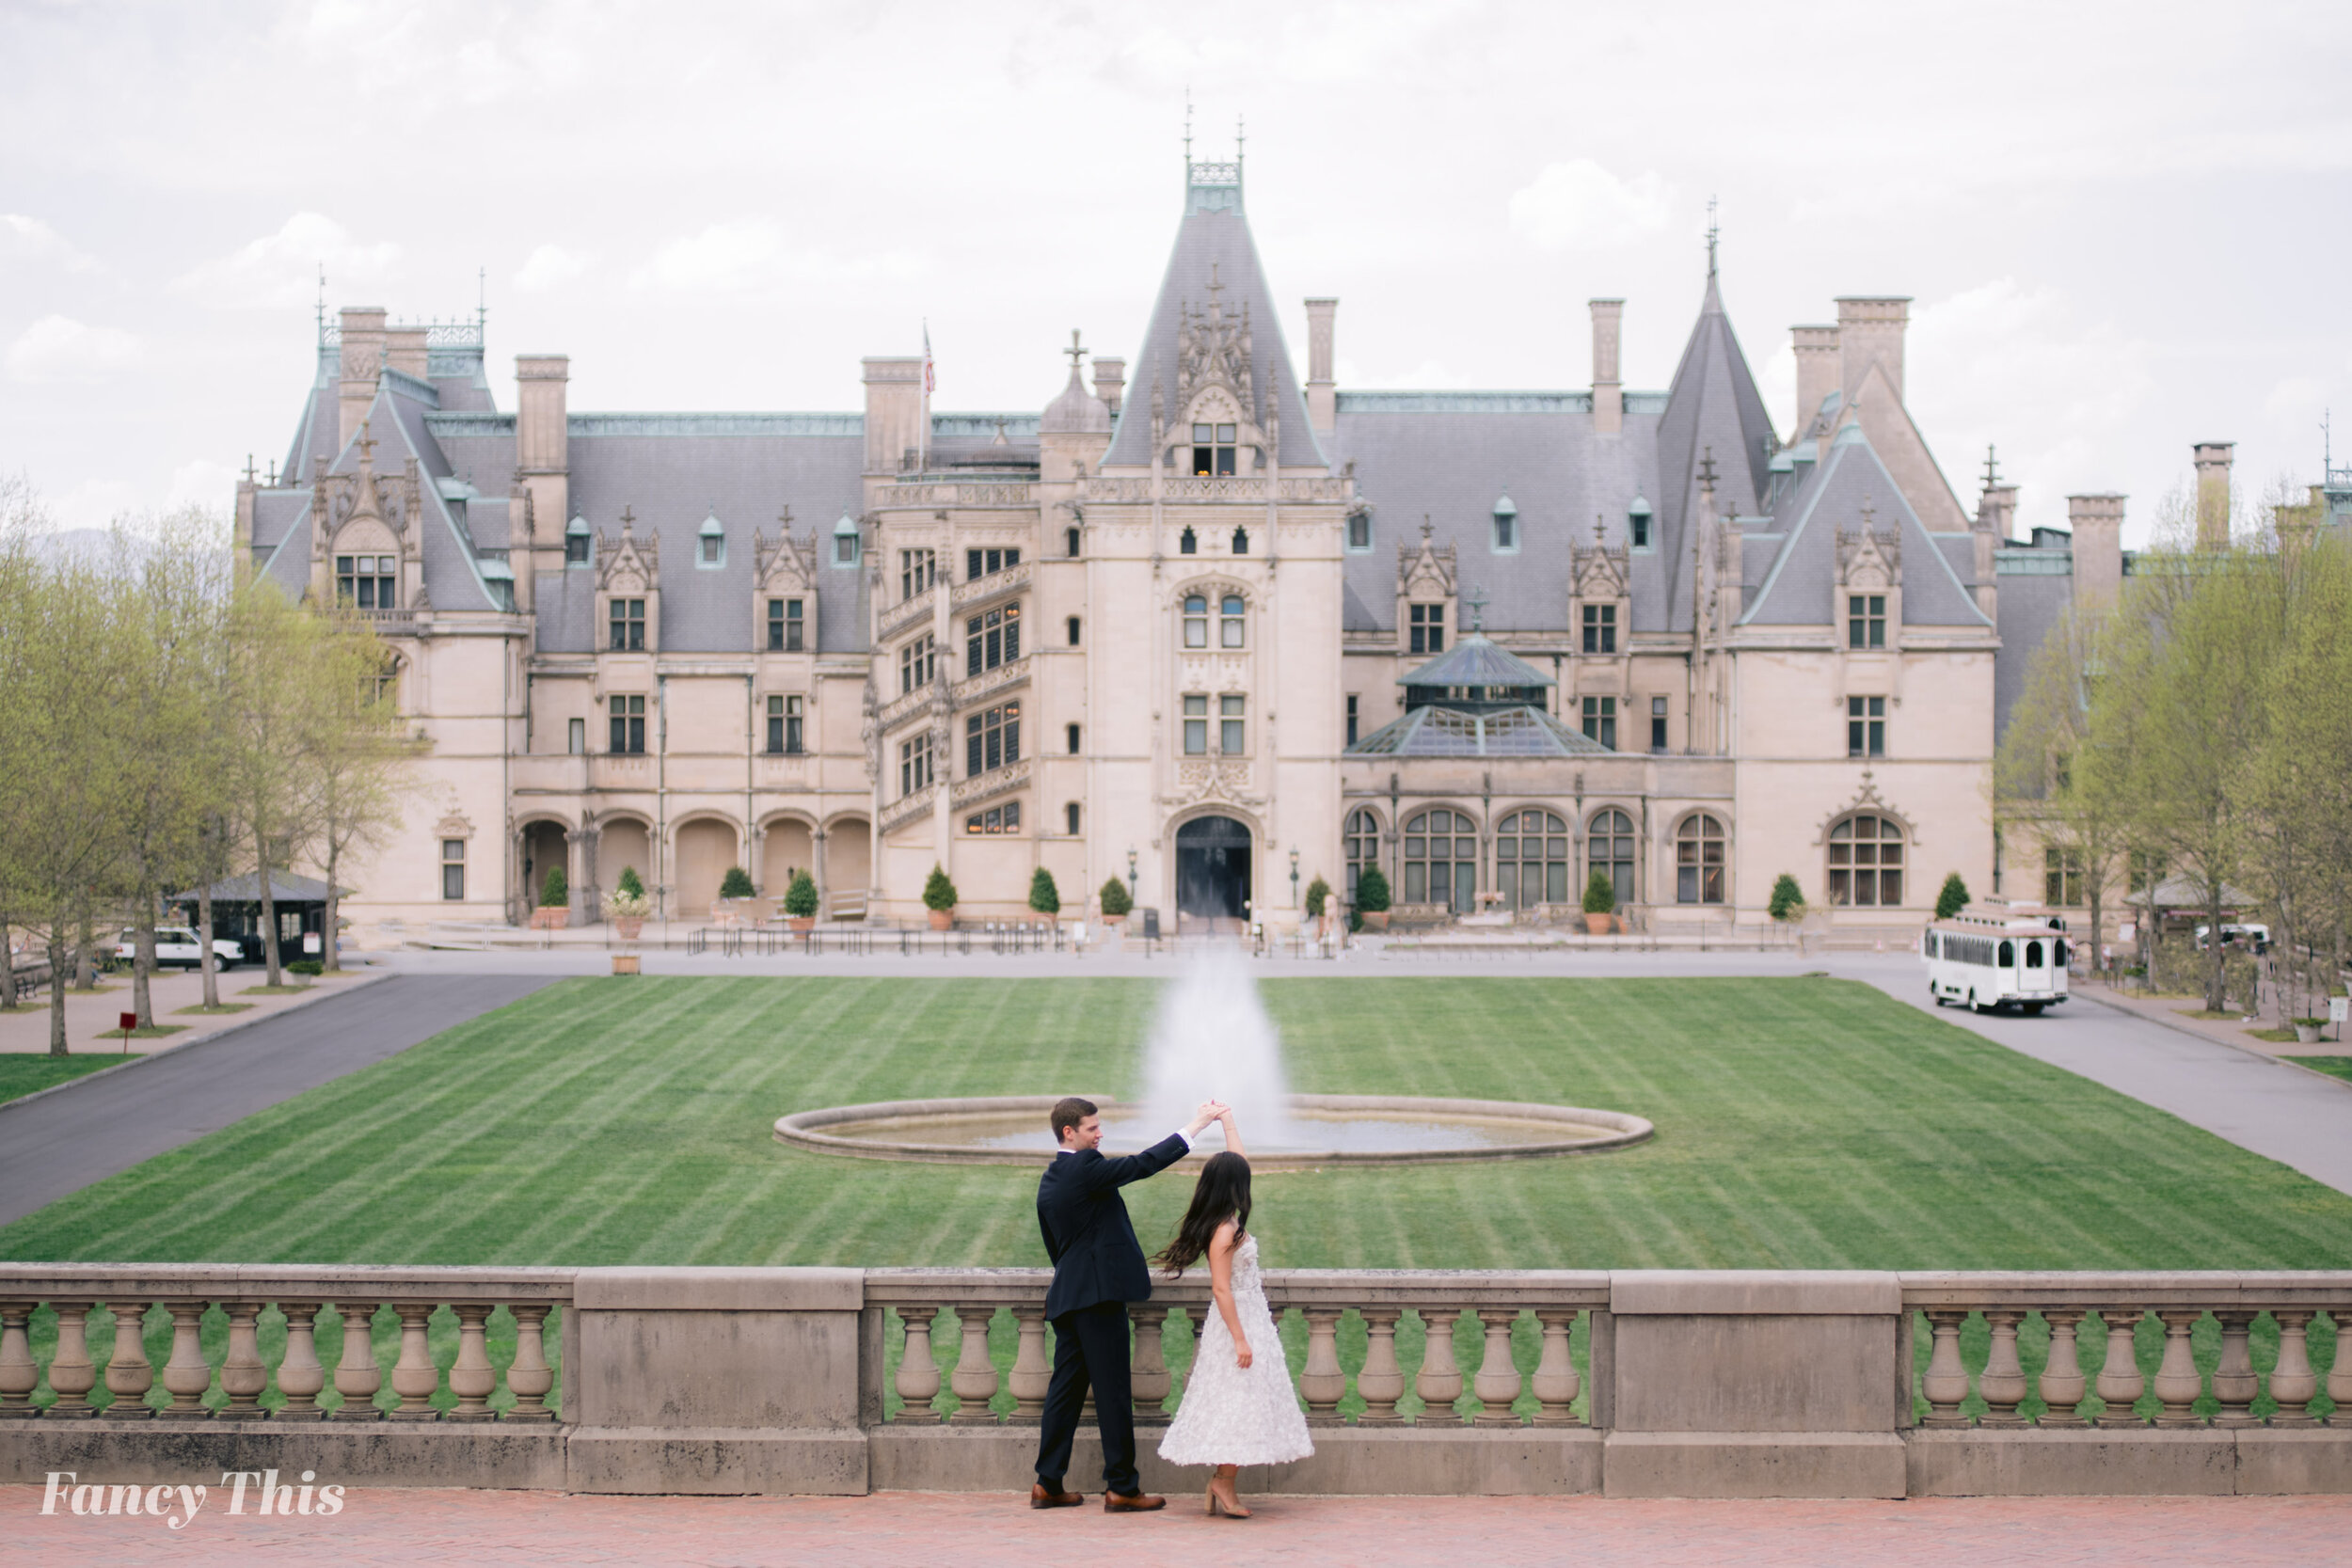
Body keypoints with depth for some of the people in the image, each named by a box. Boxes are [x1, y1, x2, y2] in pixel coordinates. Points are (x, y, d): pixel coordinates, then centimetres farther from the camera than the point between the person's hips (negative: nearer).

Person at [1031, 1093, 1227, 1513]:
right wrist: (1198, 1124, -9)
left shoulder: (1049, 1180, 15)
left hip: (1066, 1296, 9)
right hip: (1099, 1294, -9)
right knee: (1112, 1391, -5)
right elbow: (1144, 1164, -15)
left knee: (1065, 1388, 11)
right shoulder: (1084, 1167, -13)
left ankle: (1047, 1484, 13)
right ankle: (1121, 1488, -2)